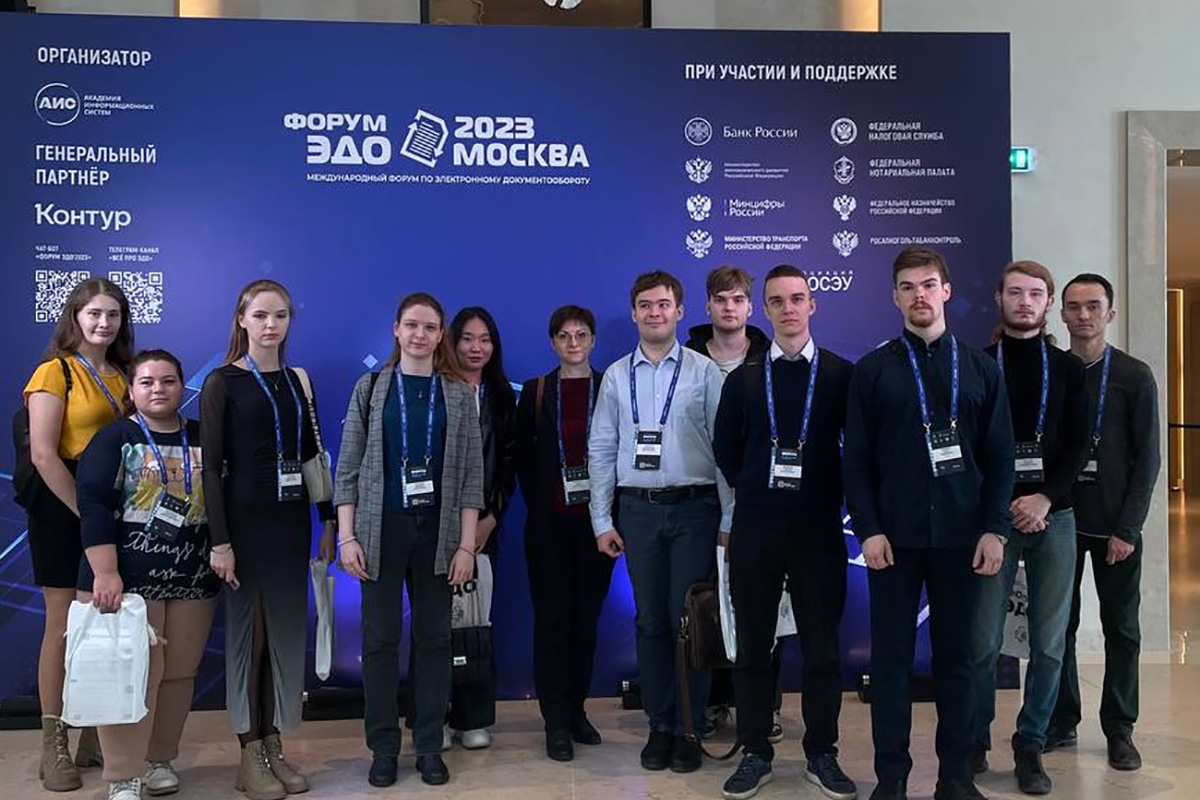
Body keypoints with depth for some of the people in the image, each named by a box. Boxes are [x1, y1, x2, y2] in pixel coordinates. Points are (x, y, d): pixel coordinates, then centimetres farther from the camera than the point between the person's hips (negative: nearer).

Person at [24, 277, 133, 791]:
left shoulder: (121, 376, 13)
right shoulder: (55, 372, -5)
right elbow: (43, 454, -13)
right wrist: (86, 512, -14)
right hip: (63, 507, -5)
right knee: (63, 624, -1)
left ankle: (96, 737, 18)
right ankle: (54, 747, 9)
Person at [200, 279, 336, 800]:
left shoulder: (298, 381, 9)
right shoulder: (222, 382, -4)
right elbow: (211, 465, -8)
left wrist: (328, 520, 9)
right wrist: (219, 541, -14)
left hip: (291, 520, 5)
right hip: (245, 521, -5)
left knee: (287, 631, 8)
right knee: (247, 634, 2)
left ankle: (275, 745, 20)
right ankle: (250, 755, 13)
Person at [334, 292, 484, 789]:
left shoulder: (458, 394, 5)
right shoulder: (371, 388, 4)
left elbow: (472, 473, 3)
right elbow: (348, 467, 2)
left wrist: (467, 545, -3)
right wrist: (347, 536, -6)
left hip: (438, 531, 1)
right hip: (382, 529, 0)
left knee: (434, 637, 7)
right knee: (380, 639, 4)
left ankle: (429, 746, 18)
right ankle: (383, 747, 17)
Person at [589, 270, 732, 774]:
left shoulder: (704, 372, 0)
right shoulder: (616, 376, 7)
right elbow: (601, 450, 8)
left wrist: (729, 519, -6)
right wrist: (602, 520, 4)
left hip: (694, 507, -2)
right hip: (638, 509, 3)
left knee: (688, 619, 1)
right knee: (650, 621, 9)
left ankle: (689, 729, 14)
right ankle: (659, 727, 20)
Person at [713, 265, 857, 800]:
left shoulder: (841, 375, 2)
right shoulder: (743, 378, 6)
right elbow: (725, 449, 14)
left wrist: (830, 494, 5)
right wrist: (755, 491, 12)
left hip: (819, 528, -1)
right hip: (755, 528, 1)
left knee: (822, 645, 5)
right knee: (753, 644, 7)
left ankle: (822, 754, 19)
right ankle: (755, 753, 18)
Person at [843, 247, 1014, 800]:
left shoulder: (980, 368, 8)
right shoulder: (873, 369, 3)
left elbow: (999, 455, 6)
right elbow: (856, 458, 0)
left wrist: (994, 529, -3)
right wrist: (868, 530, -9)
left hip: (961, 534, 2)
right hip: (894, 535, -1)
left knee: (956, 655, 9)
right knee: (891, 655, 4)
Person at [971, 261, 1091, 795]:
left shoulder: (1068, 369, 11)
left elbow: (1077, 446, 4)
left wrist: (1044, 498, -11)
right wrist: (1007, 505, -9)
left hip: (1053, 517, 2)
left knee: (1049, 644, 4)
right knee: (983, 642, -1)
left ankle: (1030, 747, 16)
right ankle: (975, 744, 15)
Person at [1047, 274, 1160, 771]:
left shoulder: (1134, 377, -1)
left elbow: (1147, 459, -3)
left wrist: (1127, 528, -9)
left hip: (1114, 525, -1)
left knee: (1121, 628, 6)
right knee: (1058, 624, 5)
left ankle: (1119, 730, 17)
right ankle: (1061, 723, 18)